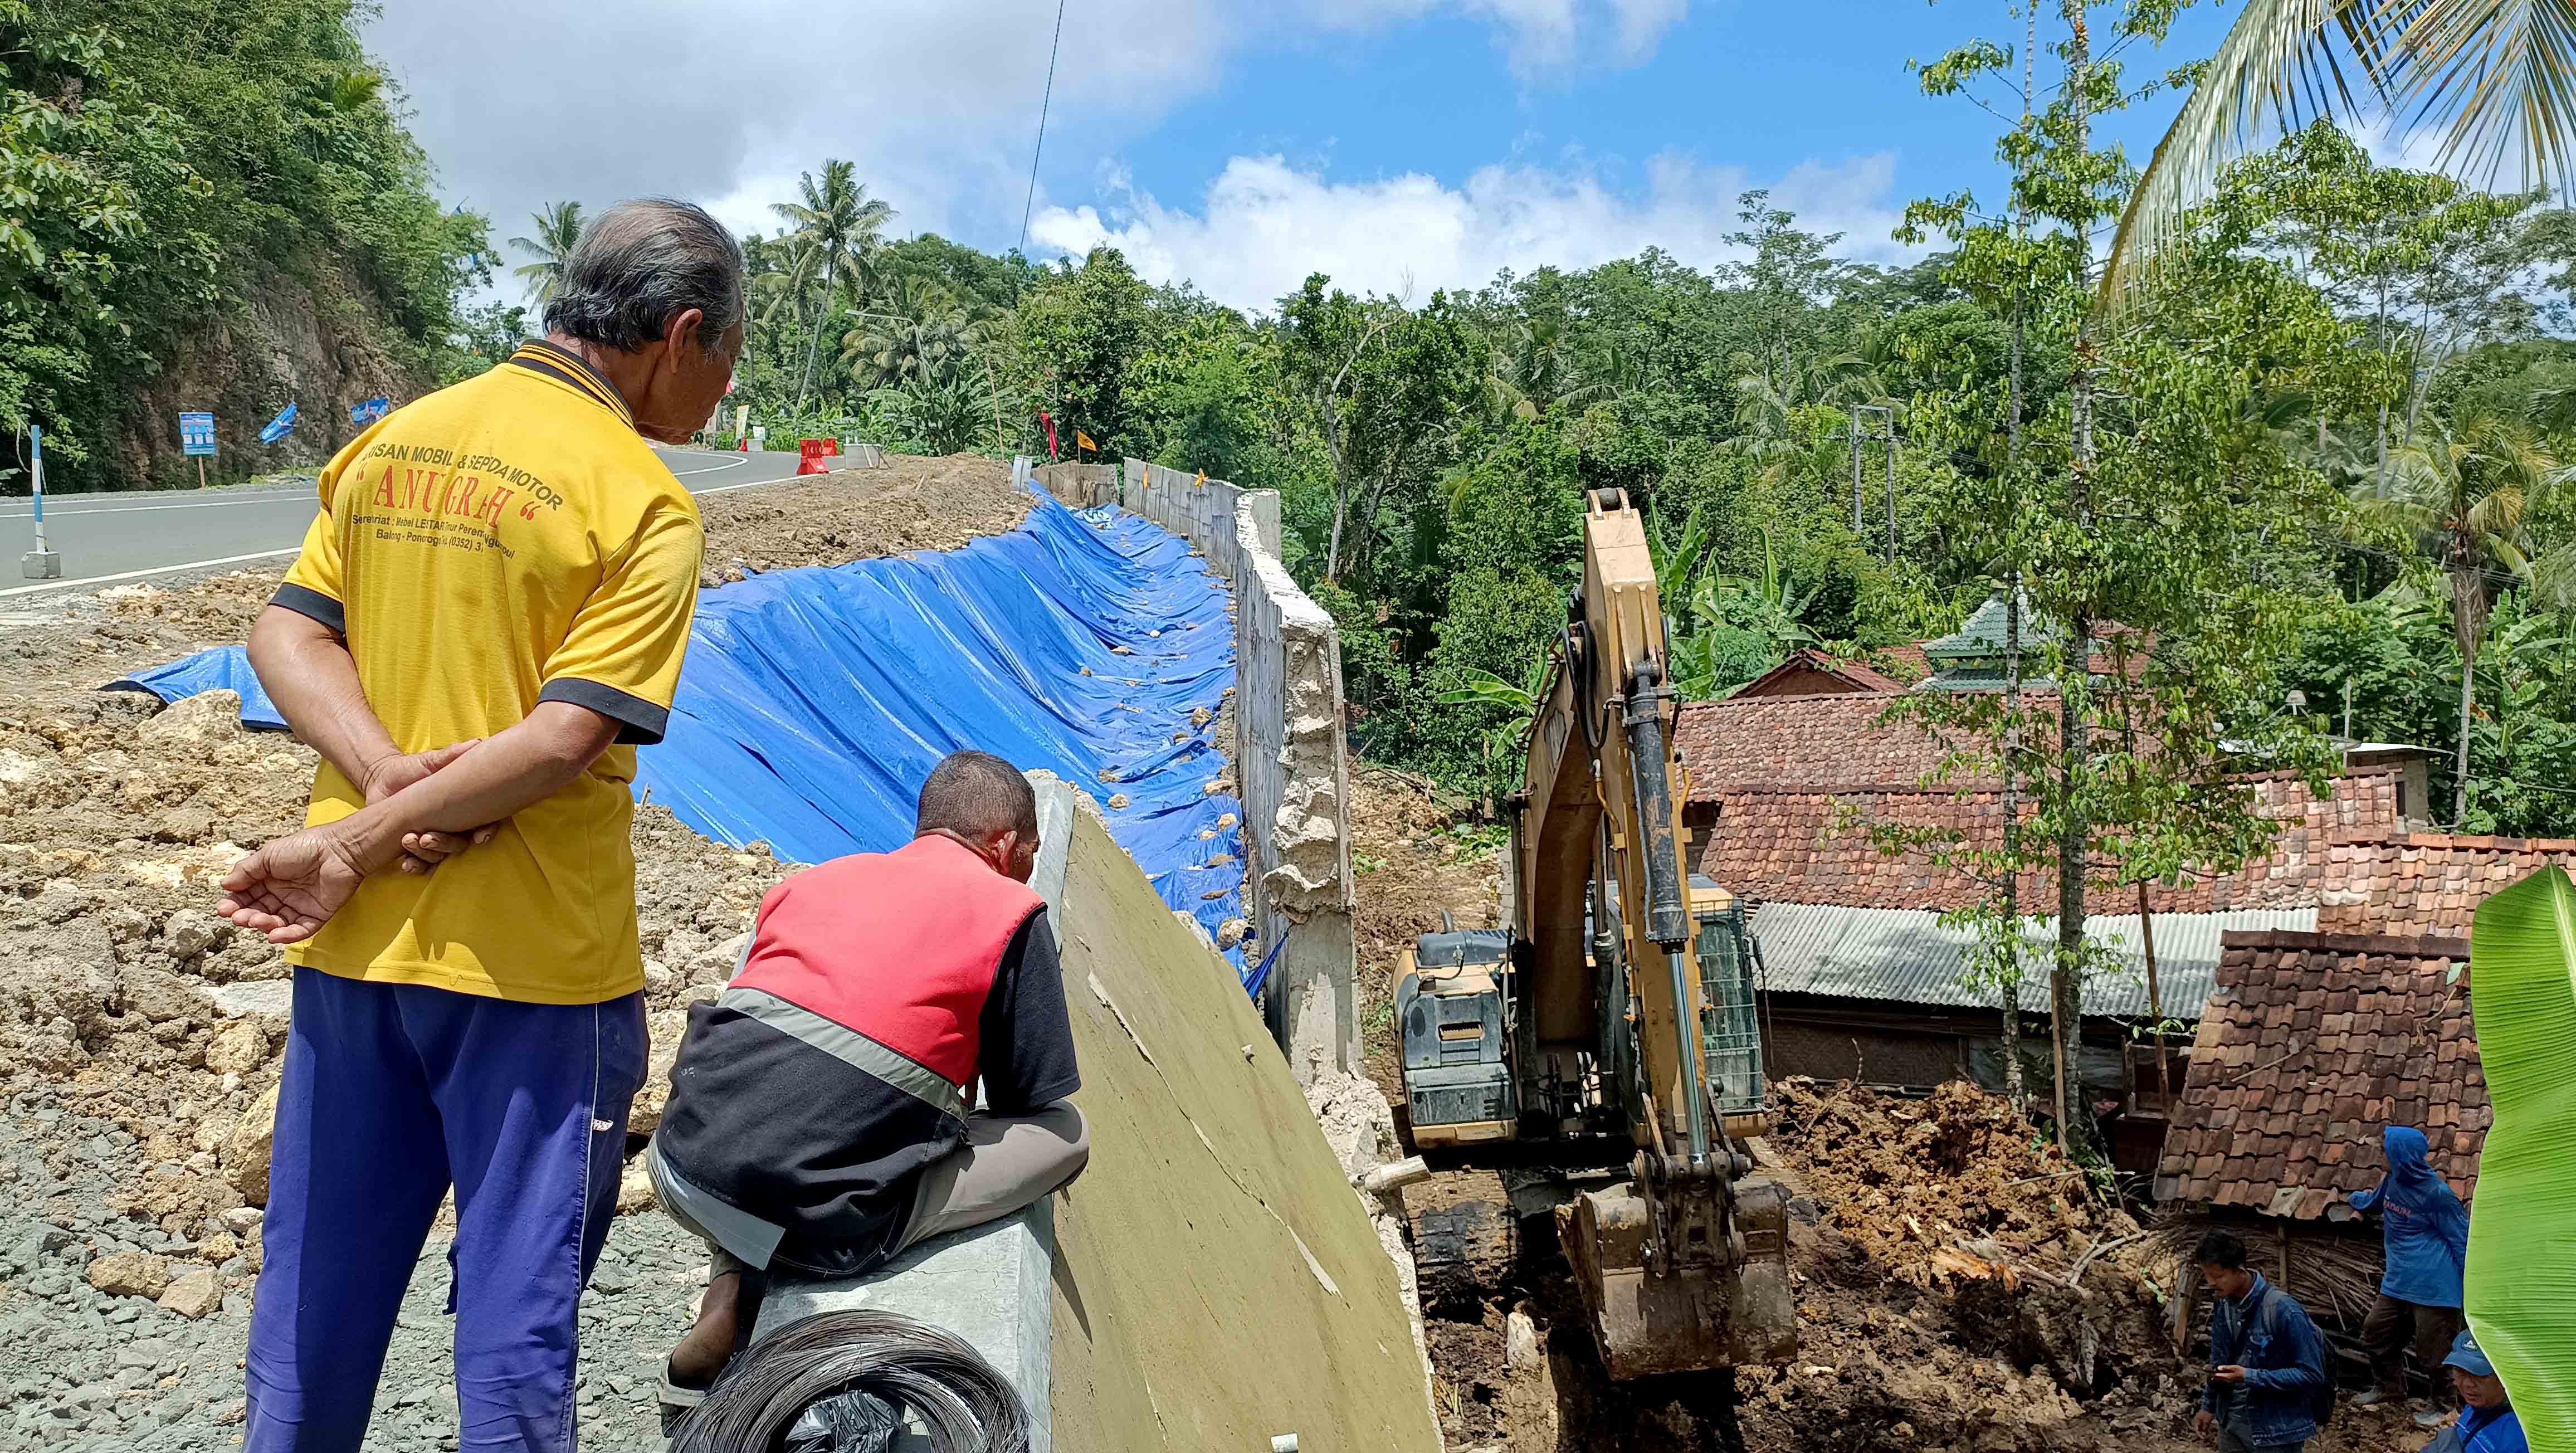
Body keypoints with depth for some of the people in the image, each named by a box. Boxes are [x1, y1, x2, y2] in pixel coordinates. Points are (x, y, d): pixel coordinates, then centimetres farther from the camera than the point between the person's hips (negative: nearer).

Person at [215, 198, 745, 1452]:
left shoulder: (392, 442, 7)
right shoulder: (642, 503, -13)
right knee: (519, 1293, 8)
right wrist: (355, 847, -13)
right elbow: (565, 738, -20)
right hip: (531, 958, -6)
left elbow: (285, 634, 3)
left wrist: (382, 773, -11)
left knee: (318, 1279, 18)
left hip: (352, 939, 6)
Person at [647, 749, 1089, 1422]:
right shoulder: (1011, 913, 4)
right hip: (818, 1230, -6)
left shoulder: (812, 880, 20)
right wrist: (954, 1108, 33)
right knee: (1068, 1135, 9)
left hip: (683, 1169, 7)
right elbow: (1026, 1098, 9)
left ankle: (727, 1302, 14)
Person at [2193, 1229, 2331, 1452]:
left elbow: (2311, 1374, -21)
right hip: (2231, 1424, 6)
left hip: (2275, 1432, -6)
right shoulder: (2223, 1306, -2)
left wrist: (2249, 1377, -25)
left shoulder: (2284, 1312, -23)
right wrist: (2209, 1406, 18)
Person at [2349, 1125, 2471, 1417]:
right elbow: (2375, 1201, 30)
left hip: (2433, 1287, -9)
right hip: (2398, 1282, 9)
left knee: (2433, 1350, -3)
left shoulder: (2436, 1194, -20)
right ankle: (2391, 1386, 37)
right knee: (2376, 1332, 18)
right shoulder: (2393, 1182, 4)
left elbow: (2463, 1240, -15)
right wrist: (2355, 1198, 50)